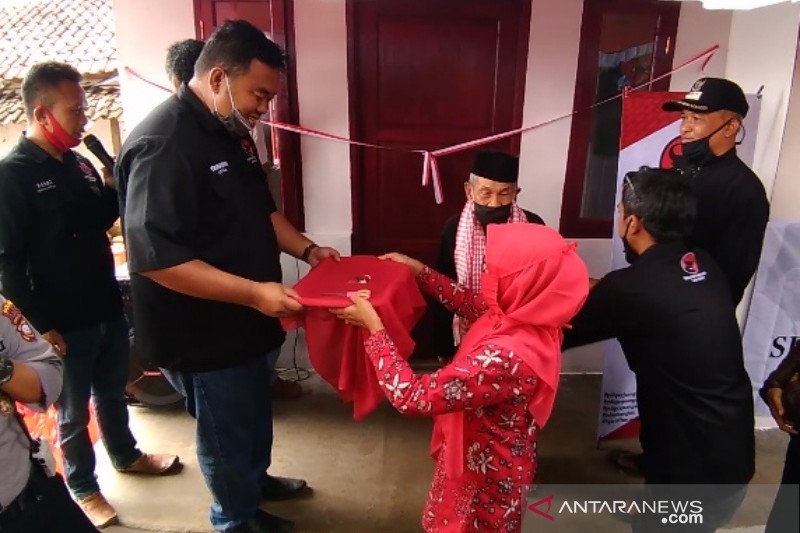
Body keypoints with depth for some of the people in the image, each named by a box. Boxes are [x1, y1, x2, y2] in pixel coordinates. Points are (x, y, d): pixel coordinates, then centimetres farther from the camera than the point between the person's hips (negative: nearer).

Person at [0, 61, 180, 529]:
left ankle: (126, 454, 45)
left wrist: (117, 187, -2)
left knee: (113, 392, 24)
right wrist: (40, 325, -16)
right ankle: (83, 488, 32)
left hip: (108, 308, 7)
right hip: (65, 323, -6)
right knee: (73, 413, 13)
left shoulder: (78, 162, 5)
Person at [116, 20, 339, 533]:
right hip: (205, 332, -8)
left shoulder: (231, 131, 5)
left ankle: (256, 478, 53)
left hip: (244, 319, 9)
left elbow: (260, 209, 15)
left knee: (256, 410, 27)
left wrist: (307, 249, 1)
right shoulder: (163, 145, -25)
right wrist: (253, 292, -33)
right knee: (228, 429, 13)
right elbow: (156, 259, -30)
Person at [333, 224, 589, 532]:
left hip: (485, 475, -7)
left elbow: (412, 397, -35)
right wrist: (418, 270, 6)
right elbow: (472, 303, 7)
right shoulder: (530, 320, -13)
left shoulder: (506, 356, -40)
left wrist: (373, 324, -27)